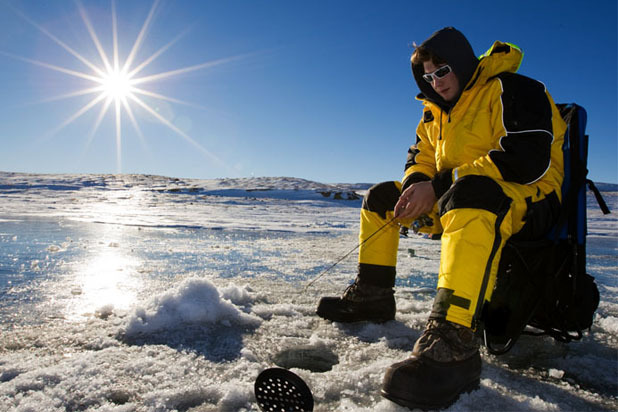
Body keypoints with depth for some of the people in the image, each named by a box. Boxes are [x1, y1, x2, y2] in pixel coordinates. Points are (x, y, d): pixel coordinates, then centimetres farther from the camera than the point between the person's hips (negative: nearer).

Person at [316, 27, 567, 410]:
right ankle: (372, 296, 8)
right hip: (456, 196, 9)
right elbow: (421, 158, 16)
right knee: (381, 196, 8)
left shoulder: (511, 90, -10)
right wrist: (414, 187, -11)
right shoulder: (437, 112, 16)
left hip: (528, 200, -8)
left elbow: (529, 159, -24)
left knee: (470, 193, -43)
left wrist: (438, 186, -24)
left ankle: (454, 340, -51)